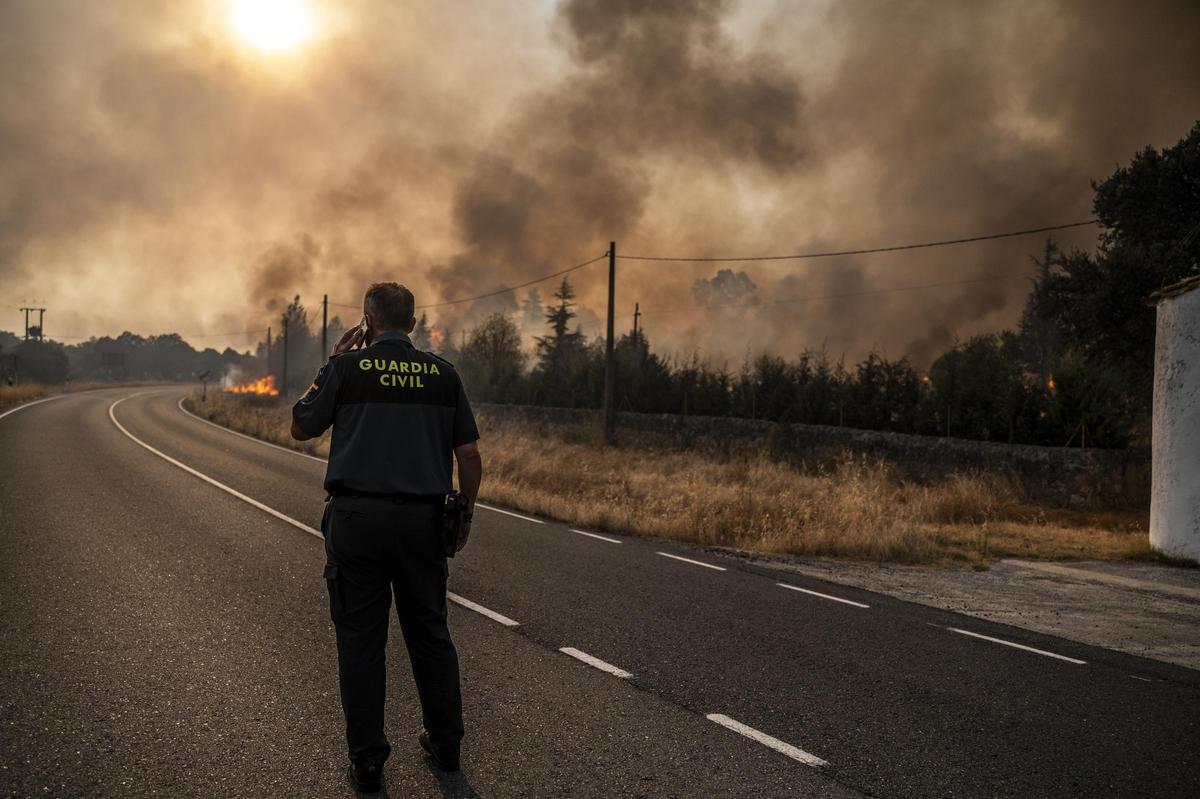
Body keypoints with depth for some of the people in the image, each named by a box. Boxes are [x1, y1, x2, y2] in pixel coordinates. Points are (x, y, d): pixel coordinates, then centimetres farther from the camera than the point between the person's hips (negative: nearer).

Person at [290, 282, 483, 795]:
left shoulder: (347, 367, -2)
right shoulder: (443, 373, 5)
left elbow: (300, 428, 9)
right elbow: (470, 454, 3)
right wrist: (465, 514, 15)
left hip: (356, 517, -2)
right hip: (423, 520, 3)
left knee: (361, 639, 4)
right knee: (430, 631, 16)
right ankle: (445, 743, 24)